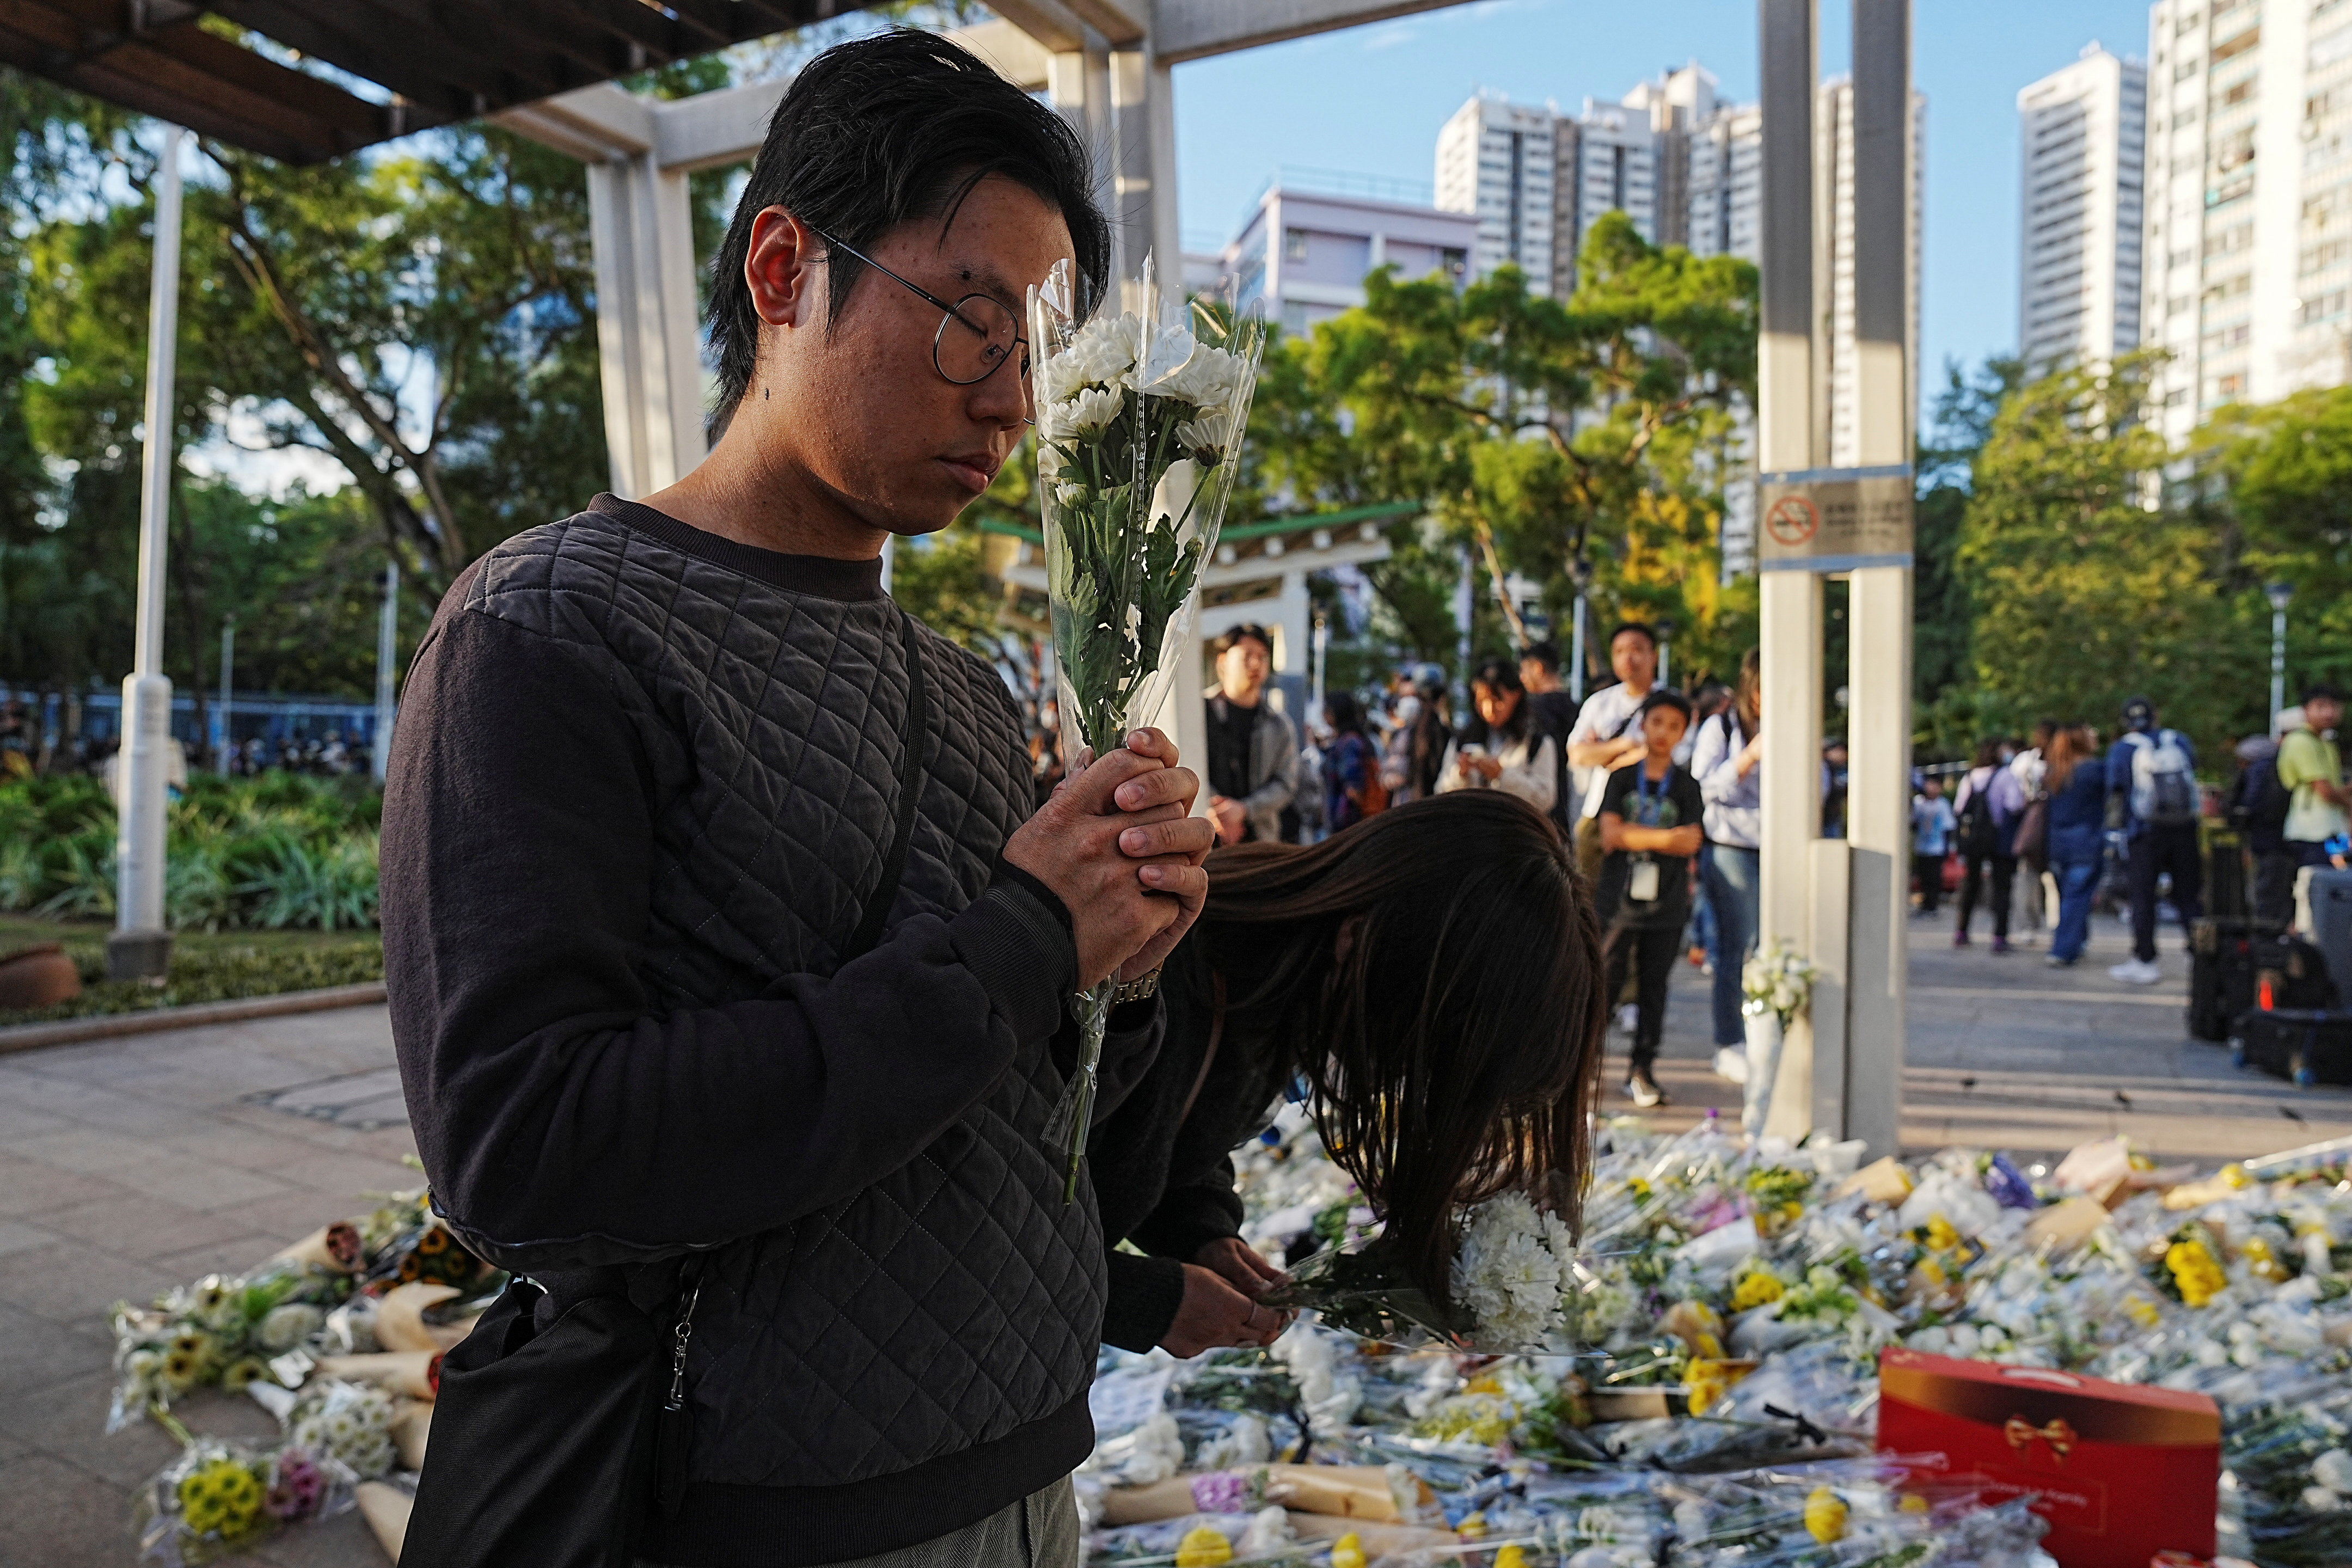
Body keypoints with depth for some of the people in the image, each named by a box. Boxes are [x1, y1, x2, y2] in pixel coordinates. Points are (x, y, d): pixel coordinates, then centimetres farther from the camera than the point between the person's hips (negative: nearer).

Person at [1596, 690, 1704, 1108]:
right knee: (1606, 981, -2)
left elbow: (1690, 843, -5)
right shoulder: (1622, 776, 5)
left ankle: (1642, 1070, 13)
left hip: (1666, 903, 1)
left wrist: (1636, 835, -9)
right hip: (1619, 898, -1)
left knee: (1654, 986, 6)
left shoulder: (1686, 785, 7)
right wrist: (1667, 836, -7)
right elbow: (1610, 835, -6)